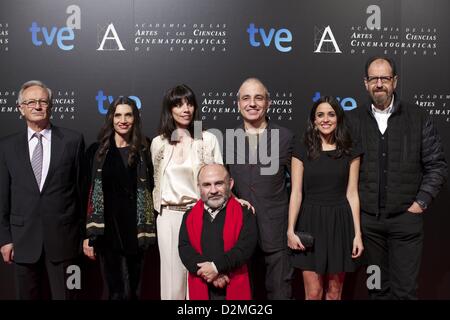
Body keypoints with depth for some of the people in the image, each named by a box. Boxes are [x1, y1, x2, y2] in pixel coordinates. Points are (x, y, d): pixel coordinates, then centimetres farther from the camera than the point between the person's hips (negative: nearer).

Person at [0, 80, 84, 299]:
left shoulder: (73, 140, -1)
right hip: (23, 239, 2)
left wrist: (85, 233, 2)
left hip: (63, 237, -2)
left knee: (65, 295, 7)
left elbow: (82, 188, 1)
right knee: (28, 295, 13)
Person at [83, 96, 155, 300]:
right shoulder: (97, 151, 1)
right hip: (106, 228, -1)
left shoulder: (143, 150, 5)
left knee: (133, 290, 12)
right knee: (116, 292, 1)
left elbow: (150, 189, 6)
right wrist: (87, 234, -4)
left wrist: (148, 228, -1)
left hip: (135, 228, 2)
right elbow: (87, 193, 1)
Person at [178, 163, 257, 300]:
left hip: (234, 287, -2)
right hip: (201, 287, 2)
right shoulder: (190, 216, 6)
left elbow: (246, 247, -11)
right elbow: (184, 248, -3)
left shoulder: (244, 214, -1)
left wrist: (216, 266, -19)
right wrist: (207, 273, -16)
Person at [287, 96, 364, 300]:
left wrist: (357, 233, -2)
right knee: (313, 293, 0)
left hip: (340, 223, 1)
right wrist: (290, 230, -9)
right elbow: (296, 193, -2)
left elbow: (352, 194, 2)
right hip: (311, 223, -1)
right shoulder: (302, 150, 2)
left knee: (334, 292, 9)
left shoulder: (350, 152, 4)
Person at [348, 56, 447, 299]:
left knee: (404, 289, 2)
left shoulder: (418, 118, 1)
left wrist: (421, 202, -4)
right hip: (367, 218, 1)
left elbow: (437, 165, 3)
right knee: (377, 287, 13)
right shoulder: (353, 120, 3)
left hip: (406, 217, -1)